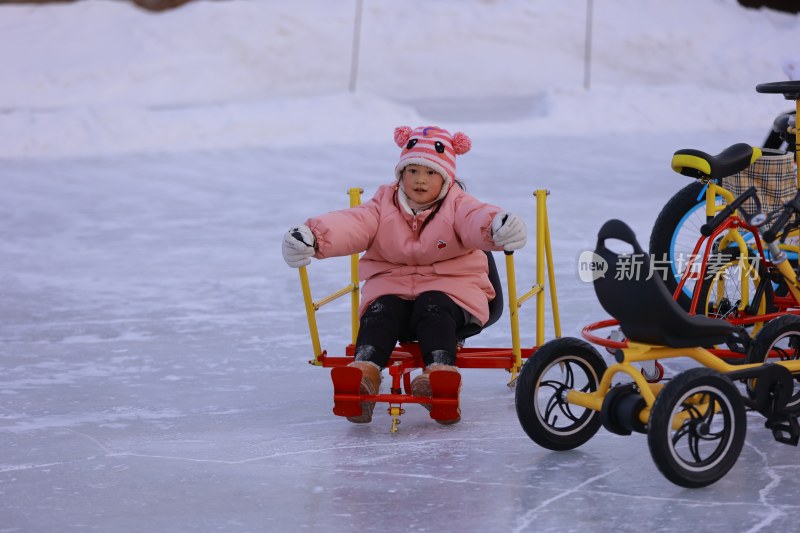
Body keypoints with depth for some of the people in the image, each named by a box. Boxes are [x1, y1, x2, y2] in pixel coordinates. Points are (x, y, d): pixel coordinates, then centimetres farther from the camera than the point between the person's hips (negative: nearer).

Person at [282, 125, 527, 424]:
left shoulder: (458, 206, -2)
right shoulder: (384, 206, 5)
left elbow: (476, 220, -26)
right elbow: (350, 225, -12)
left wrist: (497, 228, -53)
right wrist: (314, 237, -34)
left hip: (448, 288, -2)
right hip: (392, 286, 2)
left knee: (433, 309, -33)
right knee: (380, 311, -27)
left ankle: (441, 373, -52)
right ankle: (364, 374, -46)